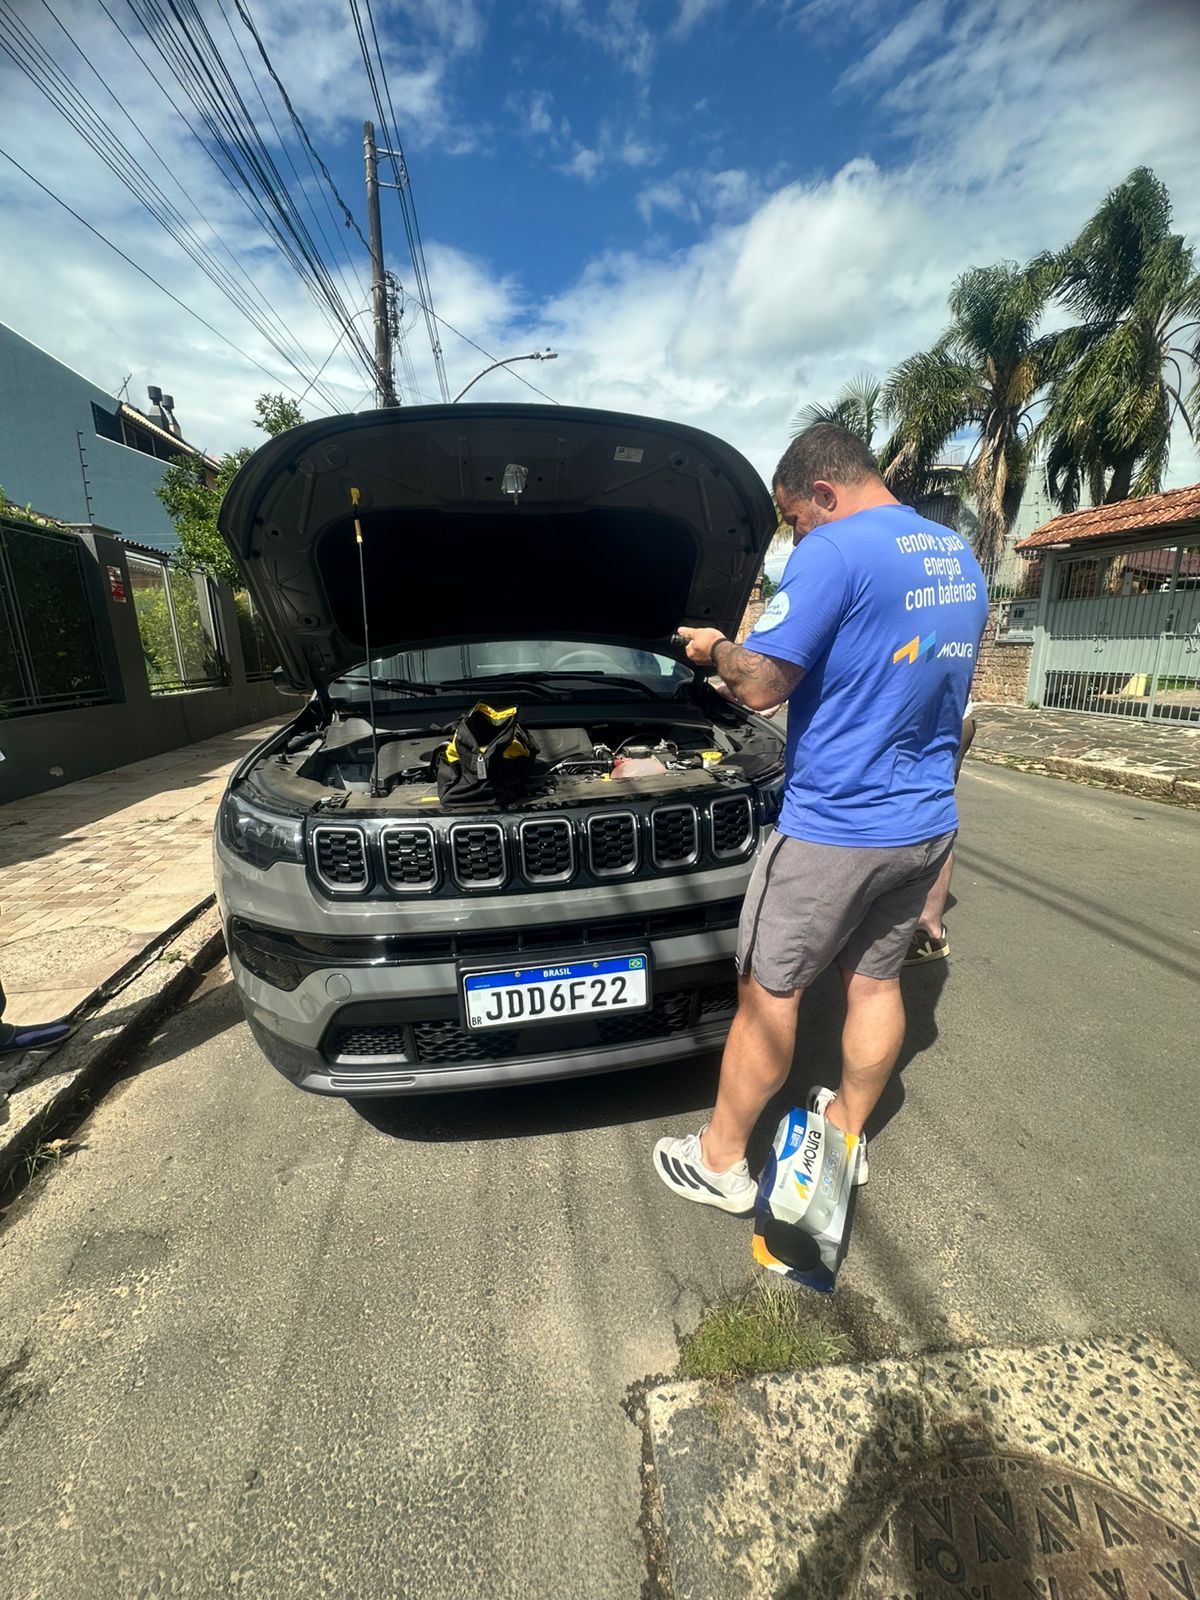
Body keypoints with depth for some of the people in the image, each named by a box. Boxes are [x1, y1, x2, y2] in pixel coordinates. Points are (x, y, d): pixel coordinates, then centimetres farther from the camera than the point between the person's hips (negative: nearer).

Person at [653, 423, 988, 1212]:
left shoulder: (835, 551, -15)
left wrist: (713, 648, 0)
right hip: (928, 823, 9)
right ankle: (848, 1133, 39)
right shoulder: (962, 559, 13)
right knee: (876, 979, 20)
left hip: (834, 829, -8)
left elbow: (761, 684, -18)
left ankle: (721, 1162, 24)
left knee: (768, 992, 6)